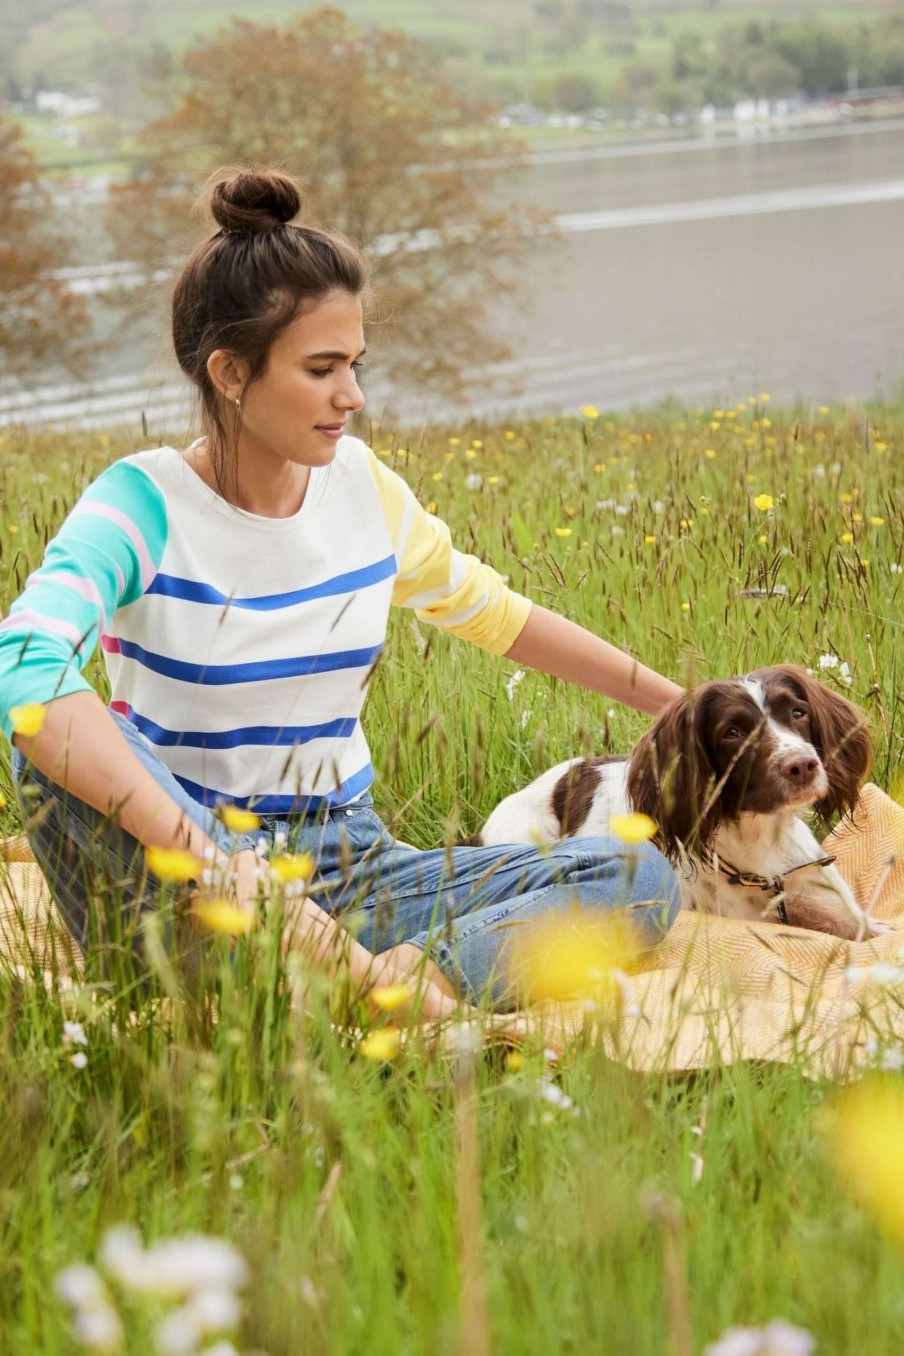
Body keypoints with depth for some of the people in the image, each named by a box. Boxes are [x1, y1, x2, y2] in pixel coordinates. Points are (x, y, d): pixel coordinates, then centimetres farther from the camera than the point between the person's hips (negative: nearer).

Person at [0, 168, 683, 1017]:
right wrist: (207, 857, -45)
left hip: (344, 872, 5)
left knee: (642, 877, -13)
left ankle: (421, 972, -38)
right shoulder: (145, 505, -15)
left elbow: (496, 615, 21)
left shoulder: (362, 488, 3)